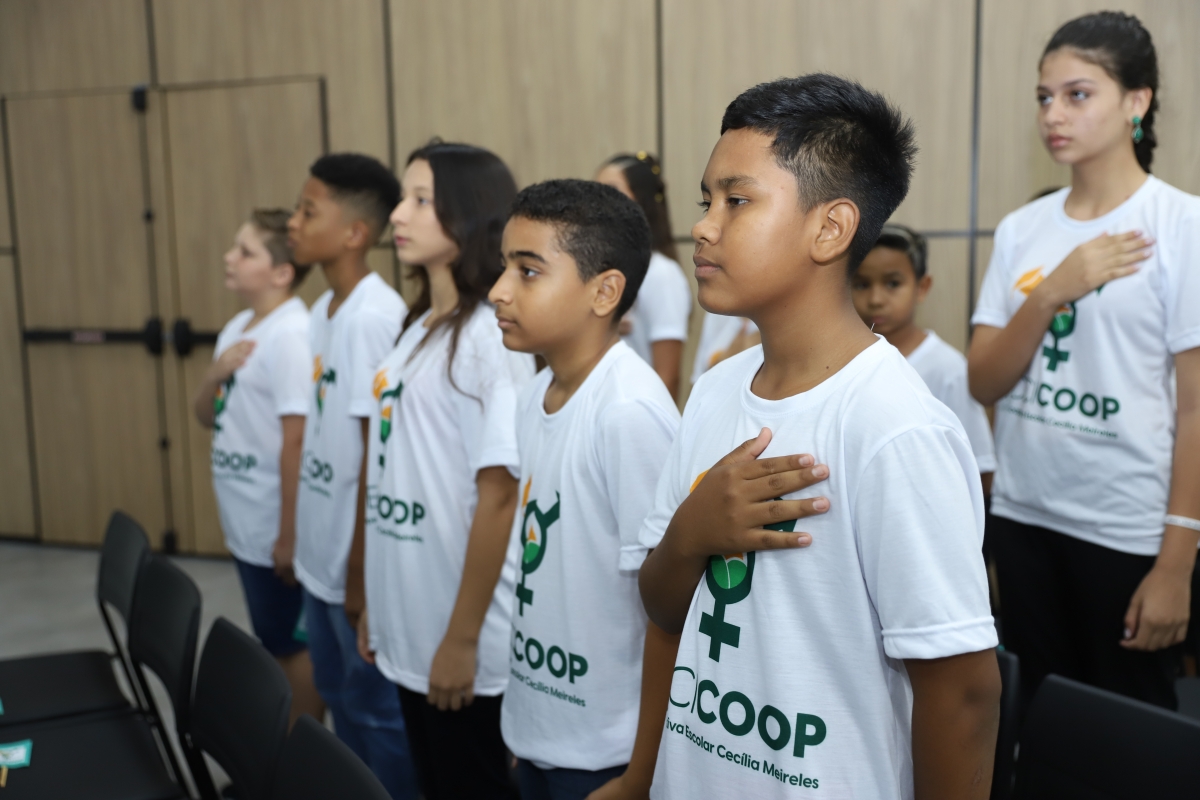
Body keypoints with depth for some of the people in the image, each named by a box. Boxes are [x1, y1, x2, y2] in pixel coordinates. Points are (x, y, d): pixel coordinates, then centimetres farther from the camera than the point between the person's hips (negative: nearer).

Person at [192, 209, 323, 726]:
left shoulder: (292, 334, -20)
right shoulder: (238, 328, 9)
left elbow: (297, 440, -22)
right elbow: (206, 417, 14)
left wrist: (290, 534, -20)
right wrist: (216, 373, -8)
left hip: (275, 528, -9)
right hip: (244, 525, 9)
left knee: (293, 645, 5)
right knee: (273, 643, 19)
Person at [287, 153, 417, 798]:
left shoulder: (374, 316, -20)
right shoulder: (324, 309, 7)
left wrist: (362, 563, -16)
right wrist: (304, 538, 16)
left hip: (359, 555, -9)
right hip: (322, 551, 9)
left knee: (378, 708, 6)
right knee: (340, 697, 21)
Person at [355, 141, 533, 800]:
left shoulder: (490, 337, -15)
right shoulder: (416, 331, 8)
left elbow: (498, 495, -17)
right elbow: (395, 474, 11)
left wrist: (463, 639, -16)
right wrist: (375, 603, 12)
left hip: (463, 642, -7)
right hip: (407, 630, 7)